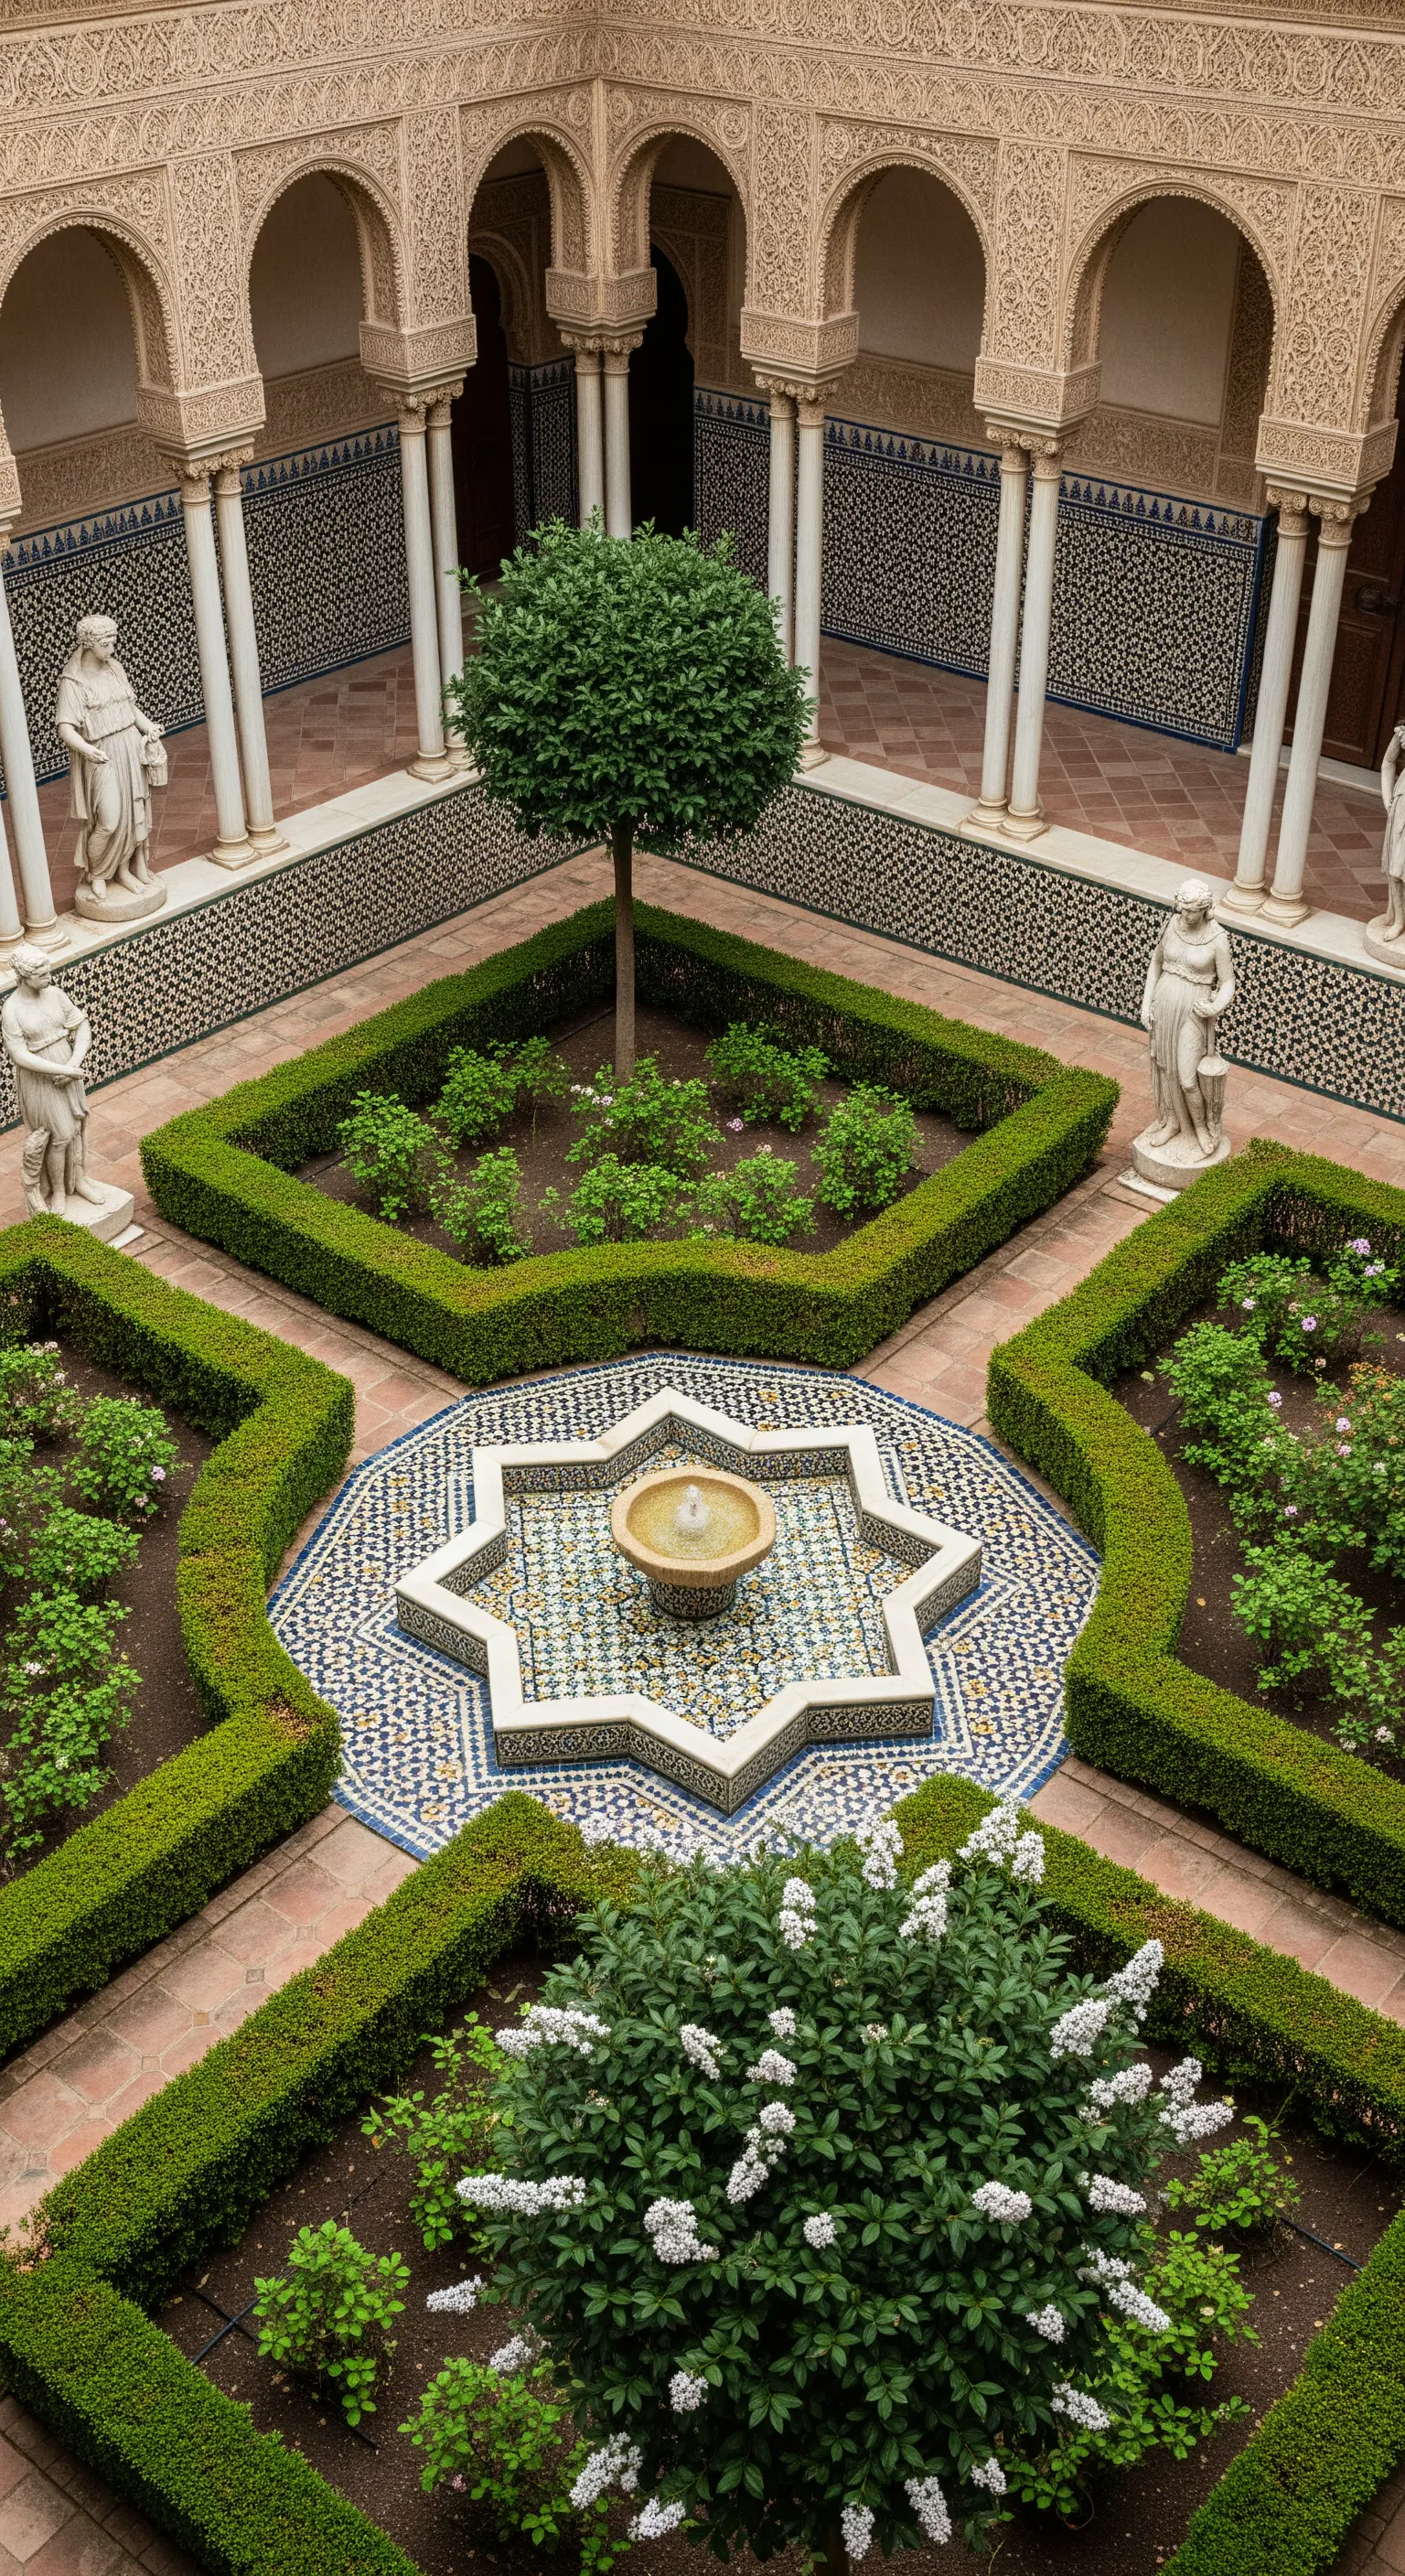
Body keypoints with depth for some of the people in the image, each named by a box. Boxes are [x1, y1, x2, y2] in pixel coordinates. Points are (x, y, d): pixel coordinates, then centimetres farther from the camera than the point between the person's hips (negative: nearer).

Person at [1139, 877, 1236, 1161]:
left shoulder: (1218, 939, -18)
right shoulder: (1173, 924, -5)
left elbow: (1227, 983, -9)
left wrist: (1216, 1008, -29)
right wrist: (1146, 1003, 3)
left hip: (1193, 1009, -5)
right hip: (1164, 1002, 5)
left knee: (1187, 1080, -4)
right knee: (1165, 1068, 17)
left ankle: (1201, 1128, 23)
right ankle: (1172, 1121, 38)